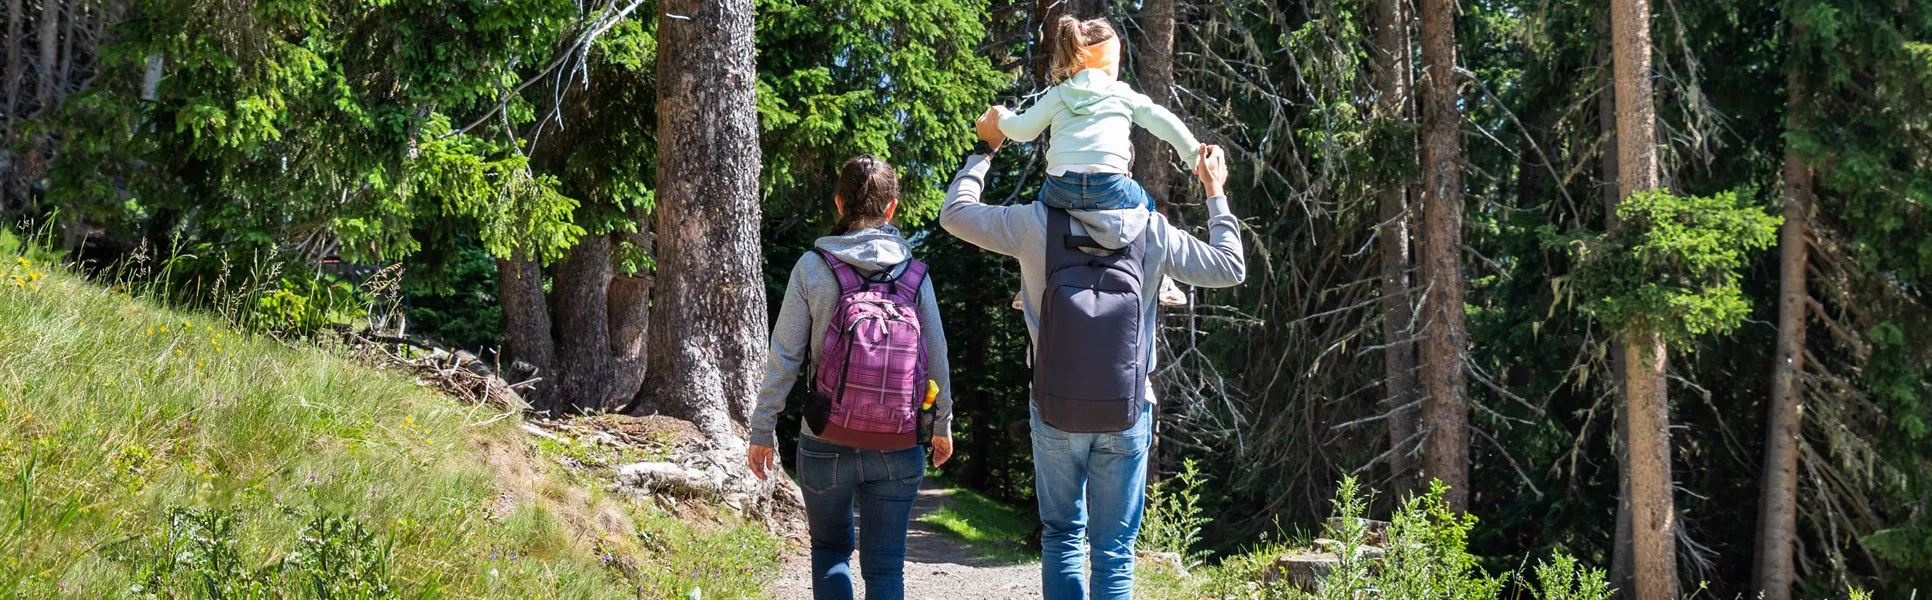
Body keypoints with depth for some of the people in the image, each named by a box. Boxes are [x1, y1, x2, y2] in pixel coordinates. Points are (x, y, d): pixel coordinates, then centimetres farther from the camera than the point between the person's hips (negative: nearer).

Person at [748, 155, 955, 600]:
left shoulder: (813, 268, -6)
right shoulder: (915, 275, -1)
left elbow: (783, 357, -7)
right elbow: (937, 359, 4)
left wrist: (762, 431, 2)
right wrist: (942, 425, 20)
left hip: (826, 444, -1)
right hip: (899, 448, 1)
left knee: (830, 550, 20)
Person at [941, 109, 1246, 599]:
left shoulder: (1036, 224, -8)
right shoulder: (1152, 232, -6)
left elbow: (955, 213, 6)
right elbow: (1230, 267, 6)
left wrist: (984, 150, 18)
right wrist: (1216, 195, 17)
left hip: (1055, 413, 0)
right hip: (1127, 417, 0)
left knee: (1062, 536, 14)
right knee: (1115, 550, 5)